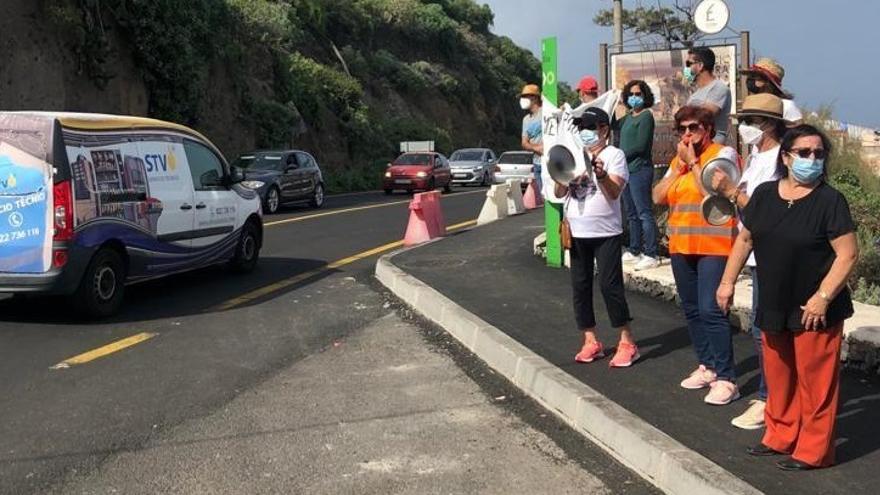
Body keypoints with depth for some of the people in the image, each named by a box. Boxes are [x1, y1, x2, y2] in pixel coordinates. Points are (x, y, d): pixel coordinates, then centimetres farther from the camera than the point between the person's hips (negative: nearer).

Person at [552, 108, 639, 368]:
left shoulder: (614, 155, -2)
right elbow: (559, 193, 7)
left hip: (606, 233, -5)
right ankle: (591, 341, 17)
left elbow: (614, 191, -14)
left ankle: (627, 342, 1)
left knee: (610, 285, -8)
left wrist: (601, 175, -32)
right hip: (577, 233, 6)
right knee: (580, 286, 7)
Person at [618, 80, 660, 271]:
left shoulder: (646, 117, -8)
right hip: (627, 169, 9)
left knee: (644, 213, -10)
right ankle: (634, 252, 22)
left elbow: (640, 146, -14)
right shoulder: (628, 117, 17)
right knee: (632, 214, 14)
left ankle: (651, 255, -10)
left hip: (640, 169, -9)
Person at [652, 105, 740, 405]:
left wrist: (693, 161, -11)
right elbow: (658, 197, 6)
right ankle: (707, 366, 26)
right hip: (681, 246, 8)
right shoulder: (678, 159, 15)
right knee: (692, 310, 13)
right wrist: (679, 166, -1)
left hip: (713, 246, -8)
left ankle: (726, 379, -9)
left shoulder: (724, 154, -6)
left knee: (711, 311, -14)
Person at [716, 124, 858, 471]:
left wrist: (823, 297, -20)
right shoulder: (764, 194, 4)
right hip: (774, 307, 6)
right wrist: (728, 281, 11)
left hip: (813, 310, -5)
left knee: (815, 380, 3)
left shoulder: (830, 200, -11)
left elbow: (848, 254, -14)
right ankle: (781, 438, 33)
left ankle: (813, 451, 16)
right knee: (778, 376, 17)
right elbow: (745, 239, 14)